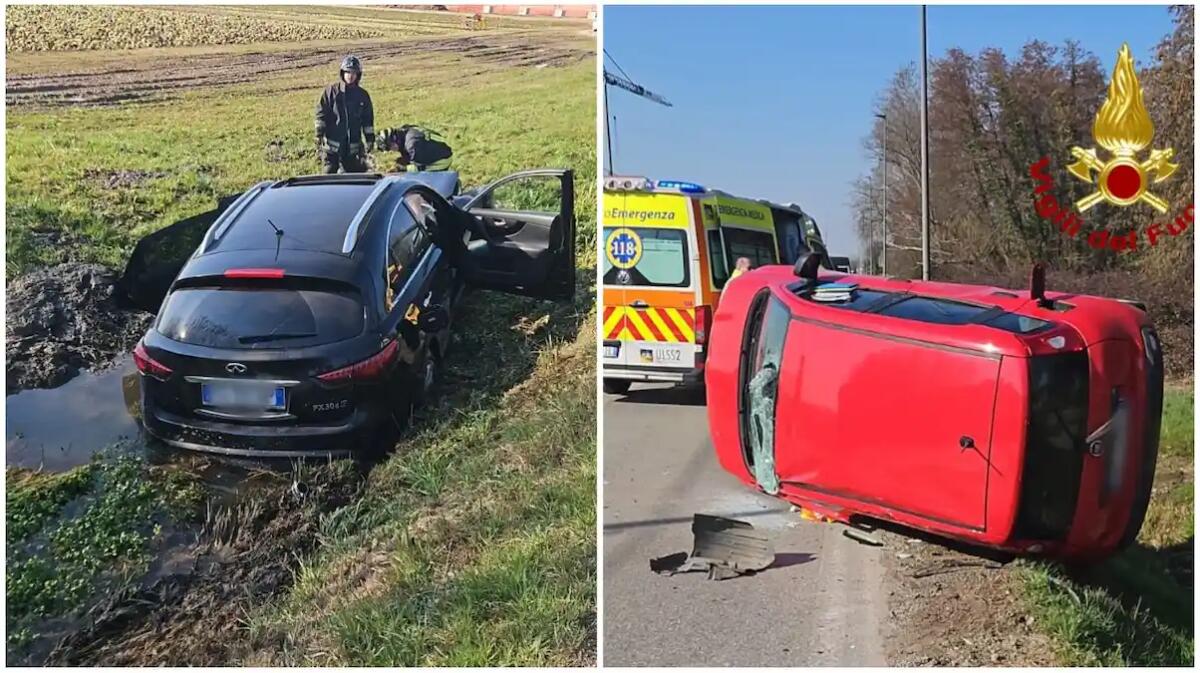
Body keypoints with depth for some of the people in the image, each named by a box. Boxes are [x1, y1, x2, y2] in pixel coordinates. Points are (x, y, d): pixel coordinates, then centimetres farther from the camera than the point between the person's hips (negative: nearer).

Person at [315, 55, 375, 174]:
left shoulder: (362, 95, 8)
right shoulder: (331, 91, 0)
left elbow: (368, 120, 13)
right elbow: (321, 115, -1)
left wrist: (370, 139, 11)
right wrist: (319, 137, -6)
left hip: (353, 147, 3)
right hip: (332, 145, -3)